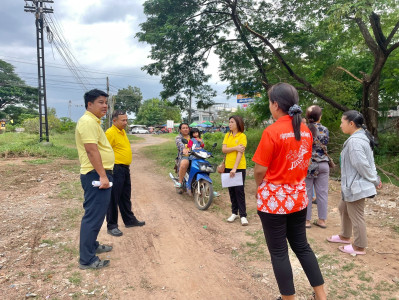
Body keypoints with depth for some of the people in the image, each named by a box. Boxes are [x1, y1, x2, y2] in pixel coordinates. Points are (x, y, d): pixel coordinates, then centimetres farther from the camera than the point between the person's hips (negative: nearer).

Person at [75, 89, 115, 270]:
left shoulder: (93, 121, 19)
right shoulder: (88, 121, -15)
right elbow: (91, 150, -24)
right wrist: (102, 175, -26)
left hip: (99, 174, 11)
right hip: (96, 175, -11)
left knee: (96, 214, 21)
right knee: (93, 216, -6)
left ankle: (92, 245, 36)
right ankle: (87, 259, 3)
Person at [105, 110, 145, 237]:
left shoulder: (122, 131, 14)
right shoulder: (110, 133, -16)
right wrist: (113, 168, -20)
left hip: (125, 168, 9)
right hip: (116, 169, -9)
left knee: (126, 197, 19)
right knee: (113, 198, 0)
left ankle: (129, 220, 32)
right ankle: (111, 226, 11)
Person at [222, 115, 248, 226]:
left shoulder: (242, 136, -8)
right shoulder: (227, 135, 8)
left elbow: (240, 153, -16)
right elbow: (223, 149, -3)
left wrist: (235, 168, -23)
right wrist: (235, 148, -18)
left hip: (239, 167, -5)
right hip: (228, 167, 5)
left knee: (239, 191, -3)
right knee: (231, 190, 11)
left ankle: (243, 215, 5)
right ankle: (234, 212, 23)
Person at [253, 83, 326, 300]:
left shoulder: (272, 131, -19)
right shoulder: (306, 131, 3)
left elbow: (260, 169, -16)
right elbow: (304, 163, 10)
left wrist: (259, 187, 4)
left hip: (274, 199, -7)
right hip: (298, 196, 7)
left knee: (278, 252, 8)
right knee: (301, 246, 21)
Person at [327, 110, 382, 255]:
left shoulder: (354, 141, -25)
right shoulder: (362, 137, 10)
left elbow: (363, 165, -24)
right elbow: (368, 162, 12)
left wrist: (375, 180, -11)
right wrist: (375, 177, 13)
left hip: (356, 186, -11)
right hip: (352, 184, 11)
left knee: (356, 216, 4)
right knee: (343, 208, 23)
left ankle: (359, 247, 21)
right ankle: (345, 236, 39)